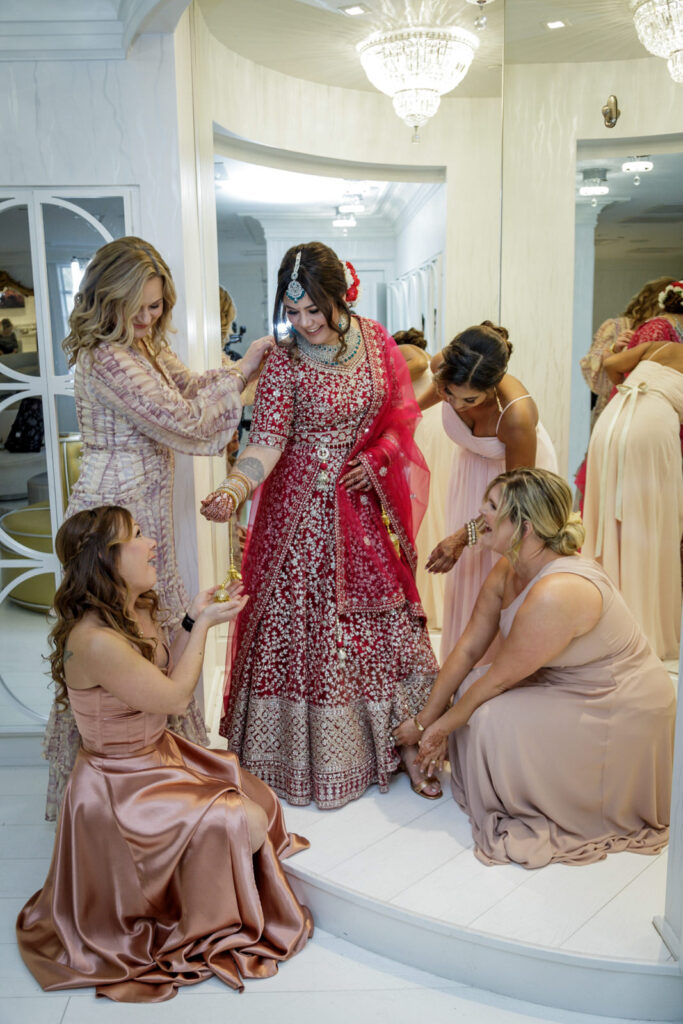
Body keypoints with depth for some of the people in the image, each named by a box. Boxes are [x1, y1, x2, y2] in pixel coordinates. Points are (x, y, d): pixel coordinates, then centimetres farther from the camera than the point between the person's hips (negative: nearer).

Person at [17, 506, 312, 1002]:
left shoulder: (140, 611, -3)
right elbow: (175, 698, -23)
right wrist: (202, 624, -16)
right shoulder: (95, 641, -32)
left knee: (258, 801, 4)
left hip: (160, 754, 9)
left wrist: (192, 621, -1)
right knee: (246, 824, -13)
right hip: (120, 786, -9)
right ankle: (202, 932, 14)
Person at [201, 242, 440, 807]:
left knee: (382, 613, 7)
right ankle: (314, 757, 19)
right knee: (305, 618, 2)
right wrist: (234, 488, -36)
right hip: (306, 510, -3)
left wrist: (380, 455, -8)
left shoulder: (375, 338, 0)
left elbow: (404, 408, 8)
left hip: (365, 501, 4)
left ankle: (402, 740, 20)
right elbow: (267, 441, -19)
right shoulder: (284, 363, -11)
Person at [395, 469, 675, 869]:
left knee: (491, 718, -21)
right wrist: (425, 720, -1)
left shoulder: (556, 594, -35)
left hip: (622, 711, -8)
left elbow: (500, 678, -25)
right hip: (569, 685, 9)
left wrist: (441, 727, -12)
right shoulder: (507, 572, -7)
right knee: (471, 689, -4)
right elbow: (468, 649, -3)